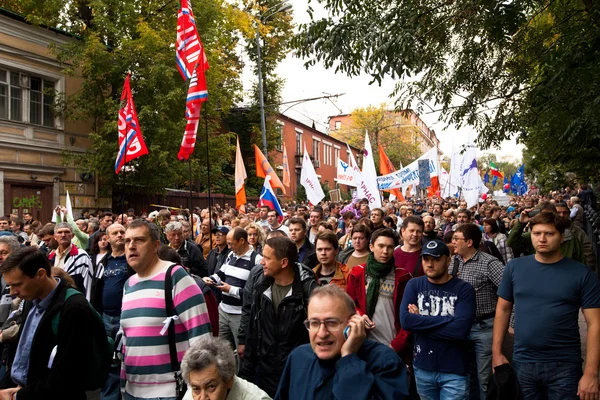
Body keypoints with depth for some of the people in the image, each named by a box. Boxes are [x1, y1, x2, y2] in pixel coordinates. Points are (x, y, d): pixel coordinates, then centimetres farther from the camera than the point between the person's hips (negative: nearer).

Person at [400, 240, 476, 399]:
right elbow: (405, 320, -15)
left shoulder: (464, 289, -9)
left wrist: (421, 322, -15)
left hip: (454, 371, -3)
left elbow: (461, 329, -22)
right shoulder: (414, 285, -1)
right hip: (422, 368, 3)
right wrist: (447, 319, -17)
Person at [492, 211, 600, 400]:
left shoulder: (582, 274, -6)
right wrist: (496, 352, 3)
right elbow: (503, 309, 7)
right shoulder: (514, 267, 0)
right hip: (522, 363, 2)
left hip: (564, 366, -2)